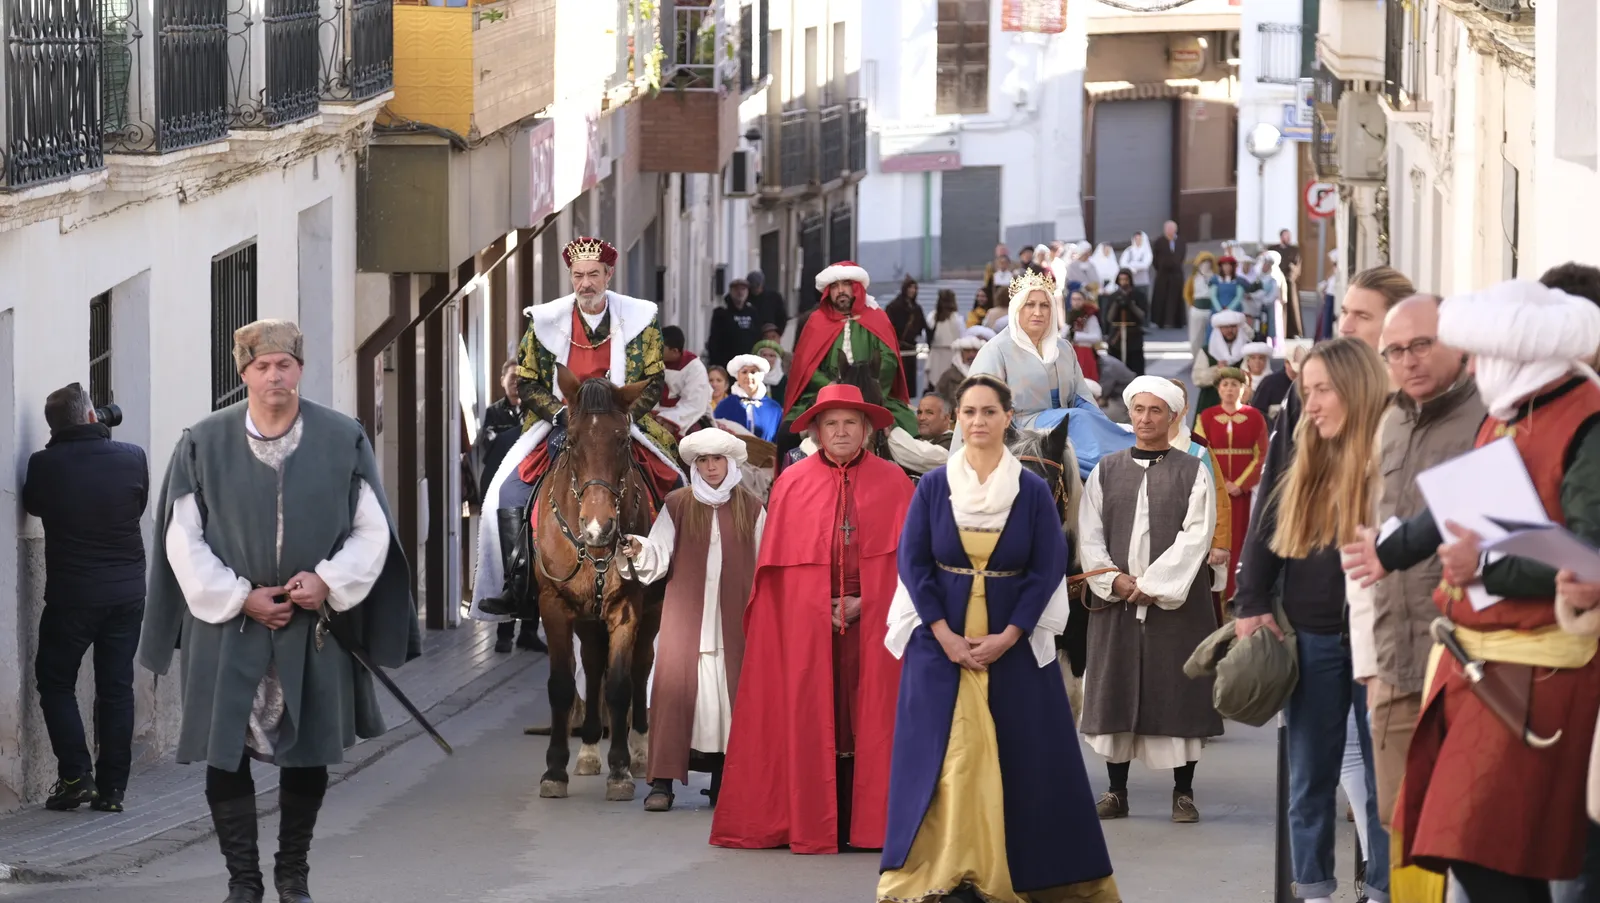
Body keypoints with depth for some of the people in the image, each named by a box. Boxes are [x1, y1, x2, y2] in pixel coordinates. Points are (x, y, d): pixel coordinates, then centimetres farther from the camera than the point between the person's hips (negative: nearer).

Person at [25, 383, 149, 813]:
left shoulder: (45, 465, -13)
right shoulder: (132, 458, -6)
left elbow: (33, 504, 7)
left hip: (71, 595, -3)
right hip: (127, 592, 3)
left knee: (55, 682, 11)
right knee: (117, 688, 8)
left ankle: (75, 775, -1)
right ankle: (111, 788, 8)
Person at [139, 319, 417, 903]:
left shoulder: (343, 440, 1)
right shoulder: (204, 444, -1)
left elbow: (372, 530, 3)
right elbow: (183, 539, 0)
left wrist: (328, 580, -13)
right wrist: (240, 597, -10)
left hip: (316, 627, 1)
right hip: (229, 630, -1)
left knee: (309, 757, 8)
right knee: (226, 757, -3)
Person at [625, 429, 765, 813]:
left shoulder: (751, 509, 8)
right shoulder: (677, 505, 6)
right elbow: (659, 556, 0)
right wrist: (640, 551, -21)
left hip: (733, 618, 1)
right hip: (685, 613, -1)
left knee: (729, 687, 1)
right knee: (673, 683, -10)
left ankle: (722, 781, 11)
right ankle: (662, 783, -10)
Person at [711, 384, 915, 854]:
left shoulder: (893, 482, 4)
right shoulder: (792, 483, 6)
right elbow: (776, 562, 5)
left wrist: (865, 601, -7)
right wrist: (825, 606, -4)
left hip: (871, 620, 0)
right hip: (807, 622, 0)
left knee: (870, 718, -3)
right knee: (812, 721, -1)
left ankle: (867, 823, 1)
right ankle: (814, 826, 2)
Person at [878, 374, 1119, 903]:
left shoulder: (1034, 491, 1)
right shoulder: (933, 487, 2)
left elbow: (1047, 570, -3)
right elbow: (912, 562, -1)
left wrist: (1007, 637, -12)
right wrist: (945, 635, -11)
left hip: (1014, 645, 0)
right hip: (941, 641, 0)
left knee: (1019, 757, 0)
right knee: (942, 756, -2)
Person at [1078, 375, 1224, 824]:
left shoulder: (1193, 473, 3)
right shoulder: (1106, 471, 11)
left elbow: (1195, 536, -6)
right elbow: (1089, 536, 6)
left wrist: (1152, 583, -13)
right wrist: (1115, 580, -10)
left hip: (1175, 601, -2)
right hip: (1116, 602, 2)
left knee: (1178, 692, -1)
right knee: (1115, 691, 2)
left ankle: (1183, 792, 6)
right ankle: (1116, 792, 9)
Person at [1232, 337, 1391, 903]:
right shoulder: (1297, 448, 6)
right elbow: (1264, 532, 11)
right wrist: (1252, 606, 3)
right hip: (1311, 638, 5)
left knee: (1385, 775, 2)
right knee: (1310, 777, 9)